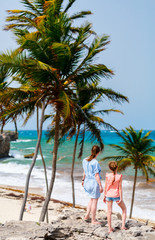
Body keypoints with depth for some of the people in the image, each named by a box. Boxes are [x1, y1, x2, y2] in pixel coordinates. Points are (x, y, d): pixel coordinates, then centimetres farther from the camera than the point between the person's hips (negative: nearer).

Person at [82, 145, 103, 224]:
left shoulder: (85, 160, 0)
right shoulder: (95, 162, -22)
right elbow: (96, 175, -20)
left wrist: (83, 180, 27)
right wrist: (100, 186, -14)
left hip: (87, 182, 7)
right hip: (94, 182, -7)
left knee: (92, 199, 26)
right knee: (94, 201, 6)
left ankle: (87, 216, 28)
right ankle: (93, 220, 16)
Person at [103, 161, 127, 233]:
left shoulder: (107, 176, -9)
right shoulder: (119, 177, -14)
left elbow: (105, 186, -2)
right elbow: (120, 188, -11)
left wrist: (104, 196, 9)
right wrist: (121, 198, -5)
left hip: (109, 195, 2)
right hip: (116, 195, -2)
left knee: (109, 211, 12)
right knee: (124, 209, 19)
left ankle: (109, 228, 13)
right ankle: (123, 226, 12)